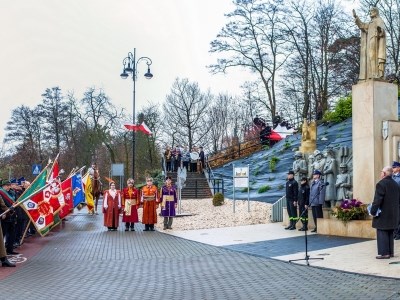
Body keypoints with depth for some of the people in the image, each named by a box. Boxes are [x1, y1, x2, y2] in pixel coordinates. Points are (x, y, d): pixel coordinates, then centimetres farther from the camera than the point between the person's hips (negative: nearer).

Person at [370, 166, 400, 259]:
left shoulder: (381, 184, -14)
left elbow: (377, 200, -19)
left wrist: (373, 211, -13)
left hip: (383, 215, -8)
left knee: (382, 234, -3)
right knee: (390, 233, 15)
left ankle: (384, 253, -3)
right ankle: (390, 252, 19)